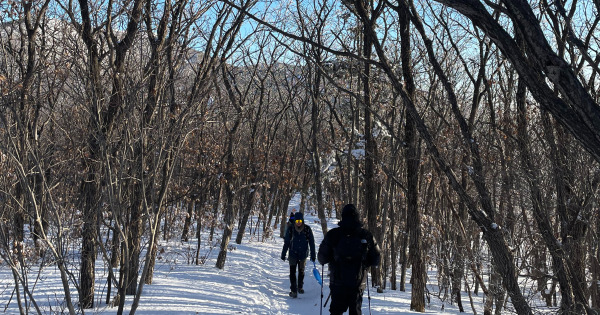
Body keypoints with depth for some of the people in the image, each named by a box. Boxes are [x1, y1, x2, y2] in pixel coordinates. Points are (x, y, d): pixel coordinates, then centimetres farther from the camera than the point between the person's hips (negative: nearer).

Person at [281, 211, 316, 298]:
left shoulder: (307, 229, -7)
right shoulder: (290, 229, -7)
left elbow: (312, 242, 0)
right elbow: (286, 243, 2)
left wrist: (313, 255, -1)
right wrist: (283, 254, 4)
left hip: (303, 254, 1)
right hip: (293, 254, -1)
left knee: (301, 272, 15)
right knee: (292, 272, -6)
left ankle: (300, 287, 33)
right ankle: (293, 290, -2)